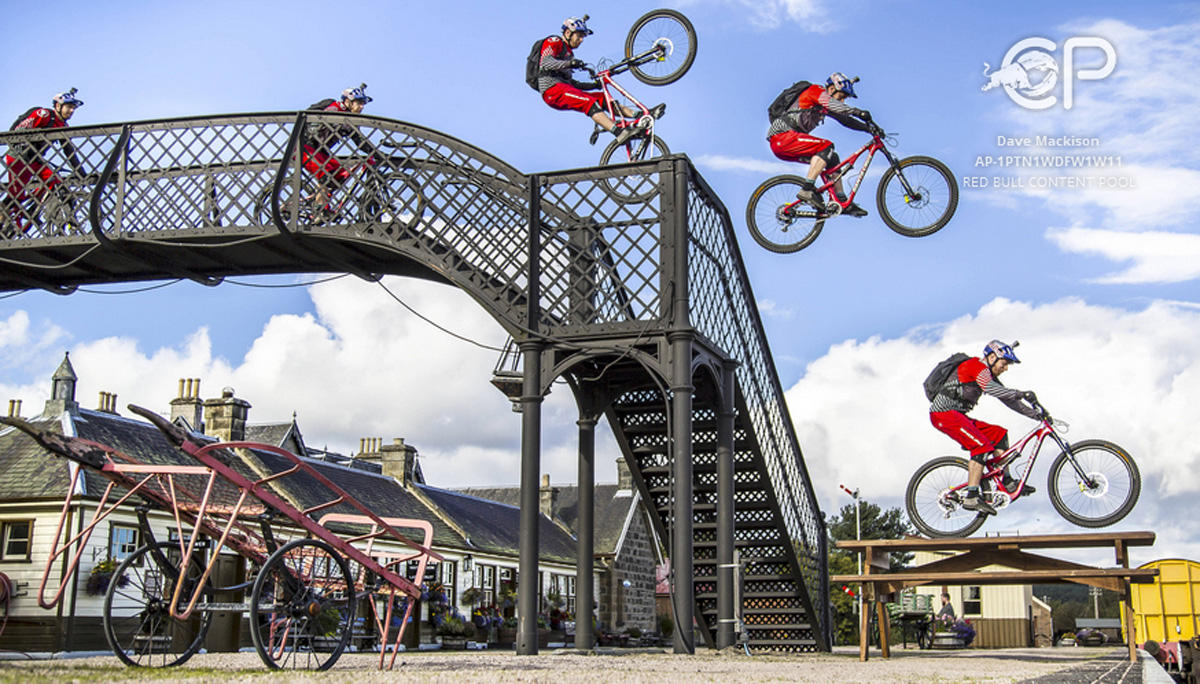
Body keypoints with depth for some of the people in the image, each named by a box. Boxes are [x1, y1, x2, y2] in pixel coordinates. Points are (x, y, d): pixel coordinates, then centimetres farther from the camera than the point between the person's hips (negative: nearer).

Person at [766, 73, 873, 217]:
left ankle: (842, 202, 7)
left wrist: (869, 127, 9)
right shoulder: (816, 90, -7)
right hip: (782, 136, -10)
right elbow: (832, 104, -25)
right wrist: (859, 112, -37)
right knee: (826, 147, -21)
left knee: (832, 158, 7)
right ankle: (807, 189, -28)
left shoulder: (826, 107, 20)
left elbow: (845, 119, 20)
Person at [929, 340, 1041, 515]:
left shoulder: (989, 375, 17)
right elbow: (991, 389, -32)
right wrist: (1022, 394, -30)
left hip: (955, 415, 10)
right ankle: (972, 497, -26)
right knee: (982, 446, -22)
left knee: (999, 434, 9)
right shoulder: (976, 366, -13)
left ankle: (1007, 482, 8)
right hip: (944, 414, -10)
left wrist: (1036, 414, 10)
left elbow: (1008, 399, 17)